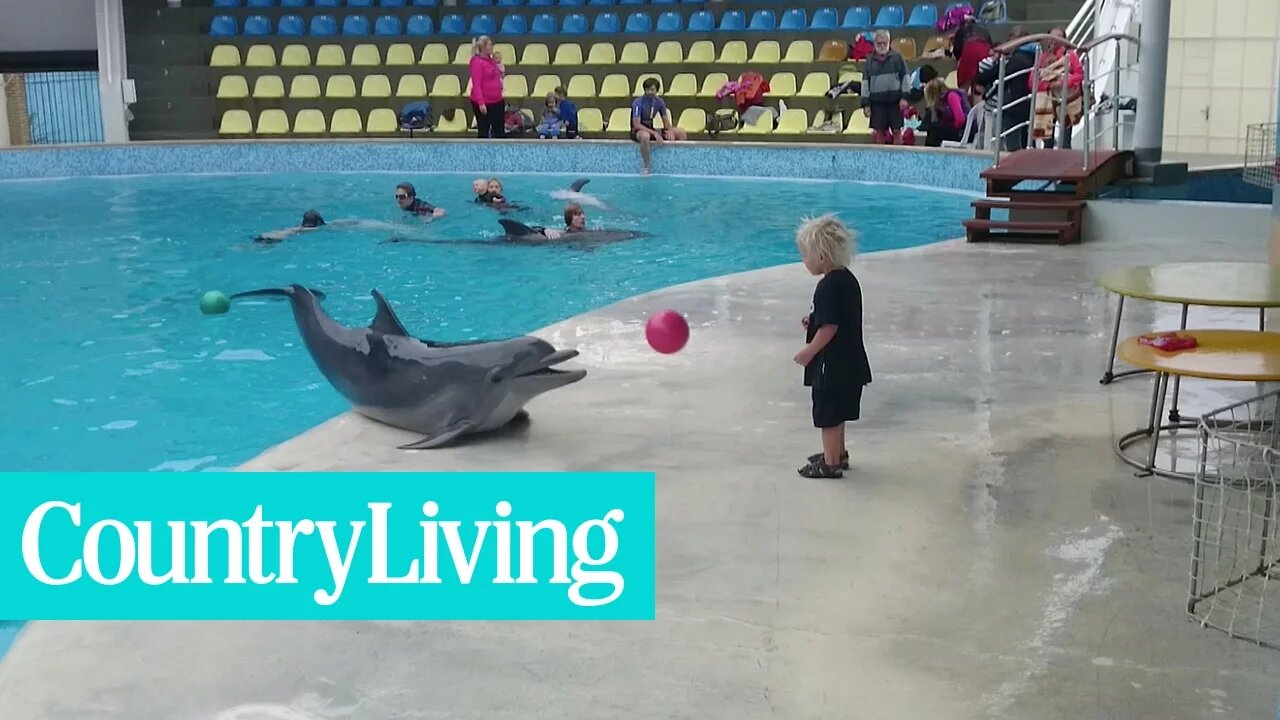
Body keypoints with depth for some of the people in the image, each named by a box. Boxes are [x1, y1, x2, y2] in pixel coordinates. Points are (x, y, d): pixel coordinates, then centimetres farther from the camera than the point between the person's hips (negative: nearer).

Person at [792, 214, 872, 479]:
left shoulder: (828, 286, -23)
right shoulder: (848, 279, 7)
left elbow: (830, 327, -26)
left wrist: (810, 351, -16)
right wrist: (814, 322, 13)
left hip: (832, 363, -10)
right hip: (848, 361, 10)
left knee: (827, 414, 3)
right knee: (836, 412, 23)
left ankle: (831, 463, 11)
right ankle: (838, 453, 36)